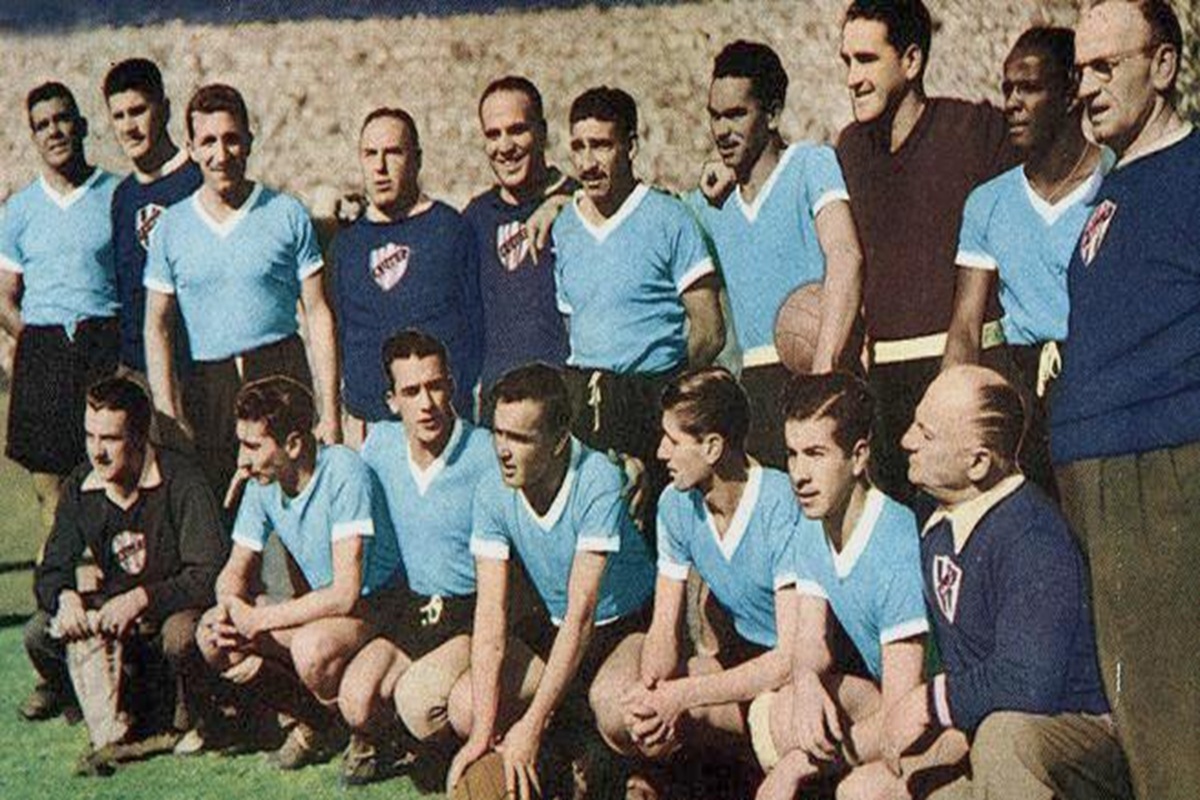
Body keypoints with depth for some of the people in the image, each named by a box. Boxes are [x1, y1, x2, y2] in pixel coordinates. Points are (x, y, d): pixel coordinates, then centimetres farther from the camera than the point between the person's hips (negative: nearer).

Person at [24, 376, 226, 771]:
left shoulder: (182, 483, -21)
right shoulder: (81, 487, -4)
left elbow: (211, 575, -26)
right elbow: (51, 571, 0)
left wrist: (142, 598, -37)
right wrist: (65, 596, -25)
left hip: (175, 606, -4)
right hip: (113, 606, 4)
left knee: (180, 637, -38)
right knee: (39, 634, -20)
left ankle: (183, 717, -5)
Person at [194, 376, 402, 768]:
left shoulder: (344, 474, -25)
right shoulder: (262, 483, -4)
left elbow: (345, 594, -29)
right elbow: (236, 570, 6)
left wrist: (257, 620, -22)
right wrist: (231, 610, -18)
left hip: (372, 606, -7)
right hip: (315, 605, 7)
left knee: (312, 647, -36)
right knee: (212, 634, -10)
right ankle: (315, 721, 7)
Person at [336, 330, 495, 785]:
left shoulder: (487, 454, -11)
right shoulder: (380, 443, 4)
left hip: (473, 616, -4)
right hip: (409, 611, 4)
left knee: (418, 698, -29)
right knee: (357, 699, -22)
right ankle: (376, 742, 14)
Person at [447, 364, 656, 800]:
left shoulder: (598, 481, -27)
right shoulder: (493, 492, -14)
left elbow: (581, 614, -30)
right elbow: (490, 613, -17)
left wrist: (532, 724, -33)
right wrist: (484, 731, -27)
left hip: (628, 626, -5)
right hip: (555, 631, 5)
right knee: (466, 707, -18)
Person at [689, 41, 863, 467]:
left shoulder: (813, 166, -1)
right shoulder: (707, 202, 17)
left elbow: (845, 259, -17)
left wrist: (822, 370, -25)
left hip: (809, 369, -5)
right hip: (749, 382, 5)